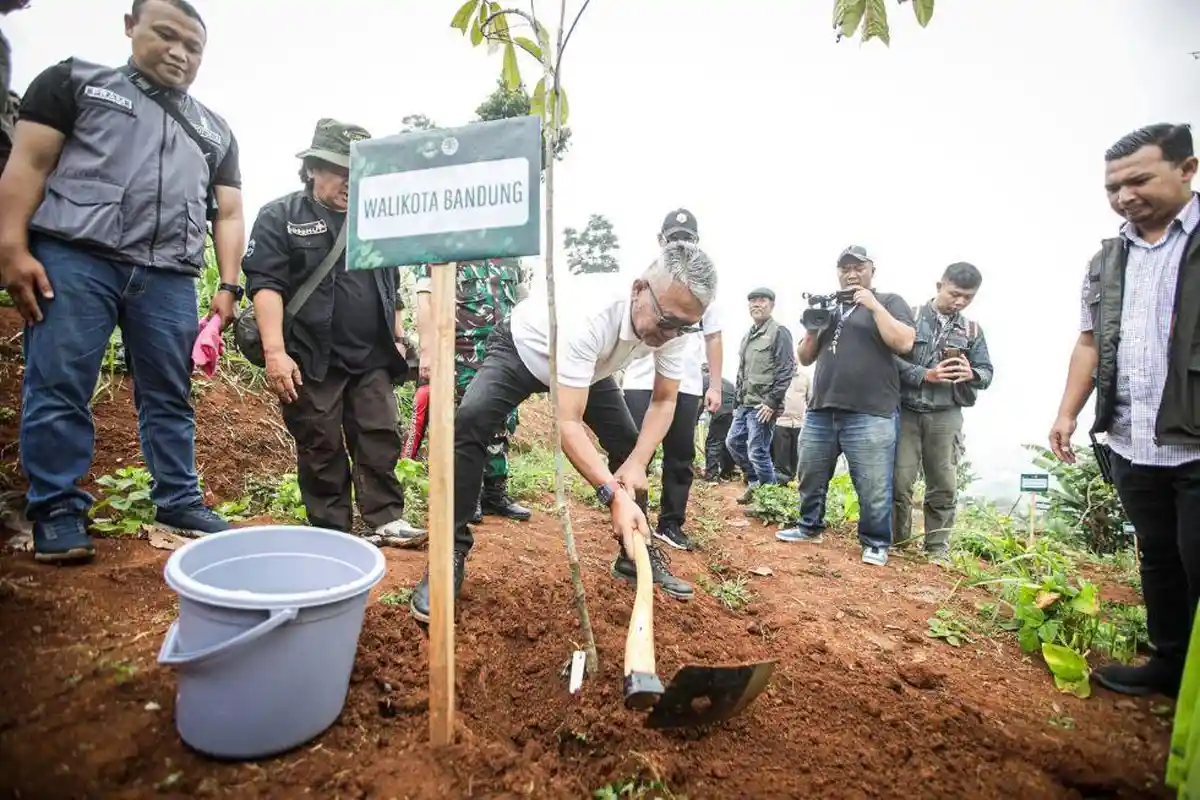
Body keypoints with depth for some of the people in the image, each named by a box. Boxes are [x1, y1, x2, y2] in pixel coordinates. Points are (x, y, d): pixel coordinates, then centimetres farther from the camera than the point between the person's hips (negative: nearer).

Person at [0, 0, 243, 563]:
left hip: (169, 278, 3)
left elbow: (229, 214, 17)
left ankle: (179, 502, 9)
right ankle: (57, 510, 5)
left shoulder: (215, 130, 23)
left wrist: (228, 285, 5)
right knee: (58, 388, -3)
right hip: (73, 258, -2)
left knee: (169, 396, 3)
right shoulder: (75, 81, 14)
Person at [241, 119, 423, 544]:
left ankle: (386, 519, 11)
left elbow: (390, 285, 23)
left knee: (381, 440, 2)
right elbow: (265, 283, -8)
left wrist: (398, 335, 17)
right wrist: (275, 351, -18)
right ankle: (332, 532, 14)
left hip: (372, 358, 4)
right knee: (321, 448, 3)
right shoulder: (279, 216, 1)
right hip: (312, 360, -4)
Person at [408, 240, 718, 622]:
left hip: (590, 365, 6)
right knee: (470, 420, -30)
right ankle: (451, 553, -18)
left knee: (629, 444, 0)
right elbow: (567, 423, -46)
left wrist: (637, 463, -26)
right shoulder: (589, 318, -45)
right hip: (521, 348, -6)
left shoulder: (672, 324, -25)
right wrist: (614, 494, -53)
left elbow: (664, 400, -12)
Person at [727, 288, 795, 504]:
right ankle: (754, 483, 29)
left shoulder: (779, 332, -8)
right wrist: (738, 399, 19)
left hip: (763, 405, -9)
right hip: (744, 404, 9)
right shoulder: (748, 336, 18)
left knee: (757, 452, -6)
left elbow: (786, 371, -14)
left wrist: (772, 402, -20)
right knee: (733, 441, 14)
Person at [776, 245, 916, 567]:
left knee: (873, 488, -2)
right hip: (820, 412, 5)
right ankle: (809, 526, 30)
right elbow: (805, 358, 17)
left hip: (870, 416, -5)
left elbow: (904, 343, -10)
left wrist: (874, 305, -11)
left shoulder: (889, 302, 7)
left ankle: (875, 543, 14)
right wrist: (812, 328, -1)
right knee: (810, 478, 12)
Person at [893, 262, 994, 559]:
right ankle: (897, 541, 14)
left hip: (946, 416, 3)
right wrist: (924, 375, -18)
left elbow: (987, 373, 11)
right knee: (899, 480, -2)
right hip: (906, 411, -3)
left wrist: (972, 375, -12)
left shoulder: (973, 330, 11)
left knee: (944, 485, 5)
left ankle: (938, 548, 16)